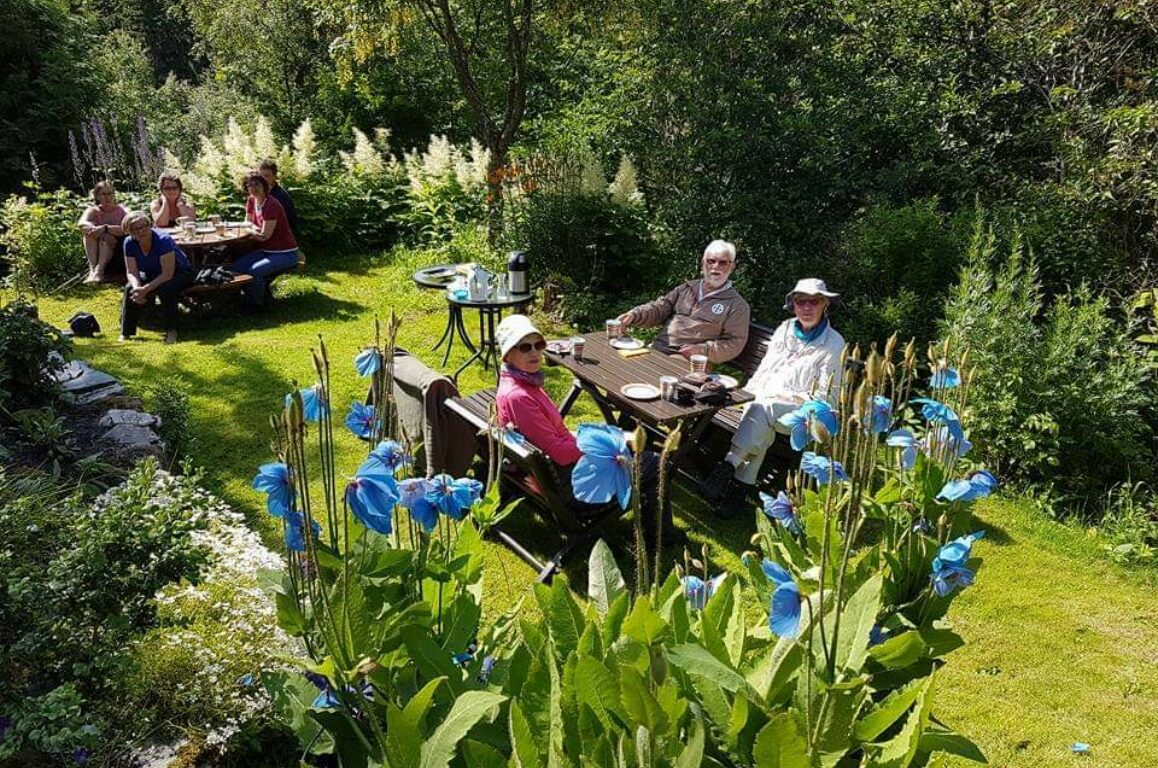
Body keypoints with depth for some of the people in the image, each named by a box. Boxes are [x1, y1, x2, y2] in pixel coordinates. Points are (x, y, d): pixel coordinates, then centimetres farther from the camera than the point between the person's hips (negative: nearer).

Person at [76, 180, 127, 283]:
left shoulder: (121, 210, -3)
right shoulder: (93, 210, 1)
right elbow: (81, 223, -21)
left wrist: (105, 228, -37)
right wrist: (97, 229, -39)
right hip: (95, 252, 2)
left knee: (105, 235, -28)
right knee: (90, 230, -23)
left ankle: (99, 270, -42)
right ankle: (92, 269, -34)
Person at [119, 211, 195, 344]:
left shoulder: (163, 240, -31)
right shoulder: (129, 243, -14)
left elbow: (167, 274, -33)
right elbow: (131, 272, -12)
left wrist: (146, 289, -39)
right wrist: (137, 287, -34)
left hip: (179, 274, -5)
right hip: (151, 274, 5)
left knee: (166, 289, -35)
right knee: (130, 288, -20)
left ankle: (171, 331, -21)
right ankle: (125, 334, -9)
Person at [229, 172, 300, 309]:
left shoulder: (271, 205, -22)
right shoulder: (251, 200, 3)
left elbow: (264, 236, -21)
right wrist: (256, 229, -8)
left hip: (285, 254, -8)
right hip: (267, 250, 8)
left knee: (253, 271, -28)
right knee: (235, 268, -6)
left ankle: (256, 304, -3)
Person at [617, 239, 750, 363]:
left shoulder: (737, 305, 4)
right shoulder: (687, 288, 20)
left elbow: (735, 344, -3)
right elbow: (659, 308, 16)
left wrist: (702, 350, -17)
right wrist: (634, 315, -4)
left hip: (689, 361, -5)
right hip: (657, 349, 5)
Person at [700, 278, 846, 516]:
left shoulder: (834, 343, -1)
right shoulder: (785, 329, 14)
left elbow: (824, 397, -4)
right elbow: (764, 369, 19)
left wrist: (788, 396, -13)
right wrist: (749, 392, 1)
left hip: (800, 409, -4)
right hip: (765, 398, 4)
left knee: (762, 410, -34)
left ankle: (727, 467, -39)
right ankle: (743, 487, -33)